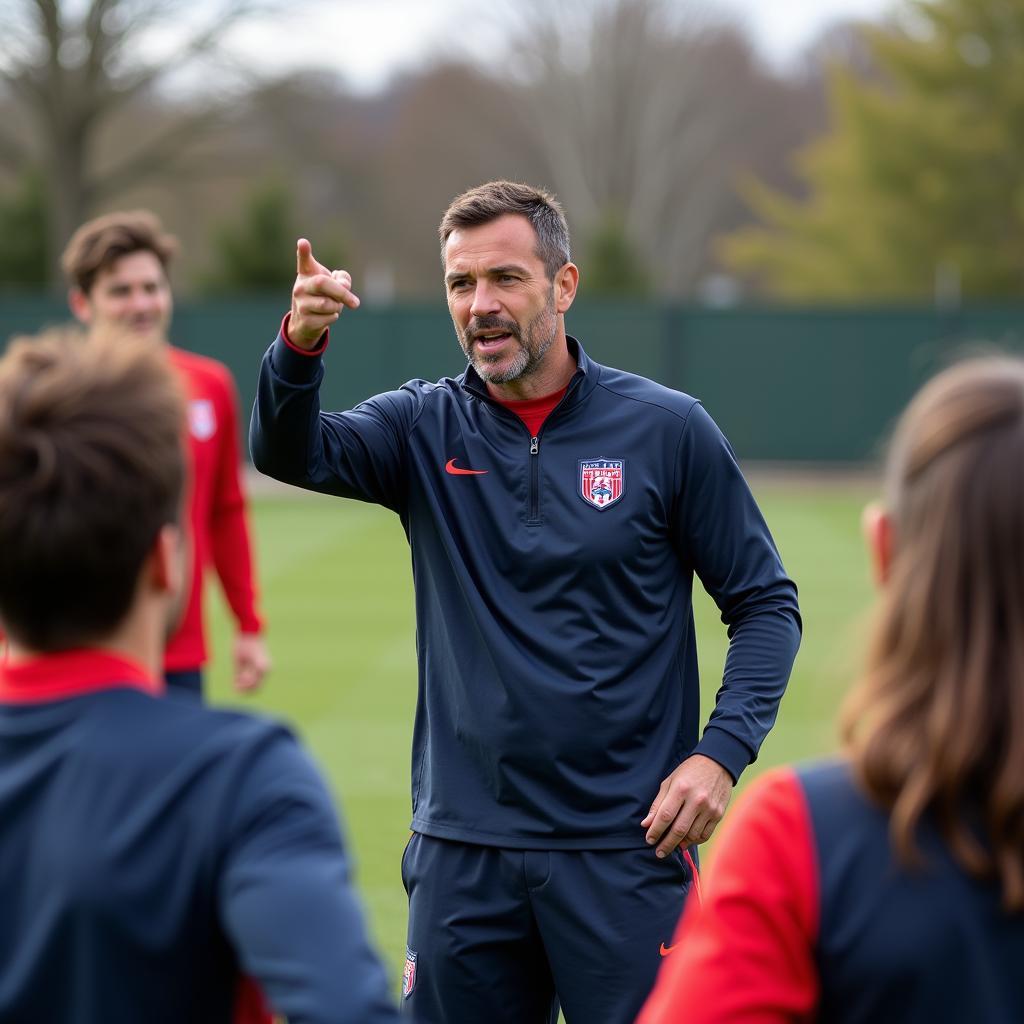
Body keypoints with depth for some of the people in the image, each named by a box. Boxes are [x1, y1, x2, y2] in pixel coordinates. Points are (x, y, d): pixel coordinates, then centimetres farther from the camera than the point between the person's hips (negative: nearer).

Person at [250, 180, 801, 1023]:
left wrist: (721, 752, -11)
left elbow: (766, 604, 3)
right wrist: (300, 345, -33)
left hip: (624, 851, -2)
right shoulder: (426, 429, 5)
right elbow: (290, 450, -13)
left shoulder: (666, 429, -1)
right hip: (462, 851, 2)